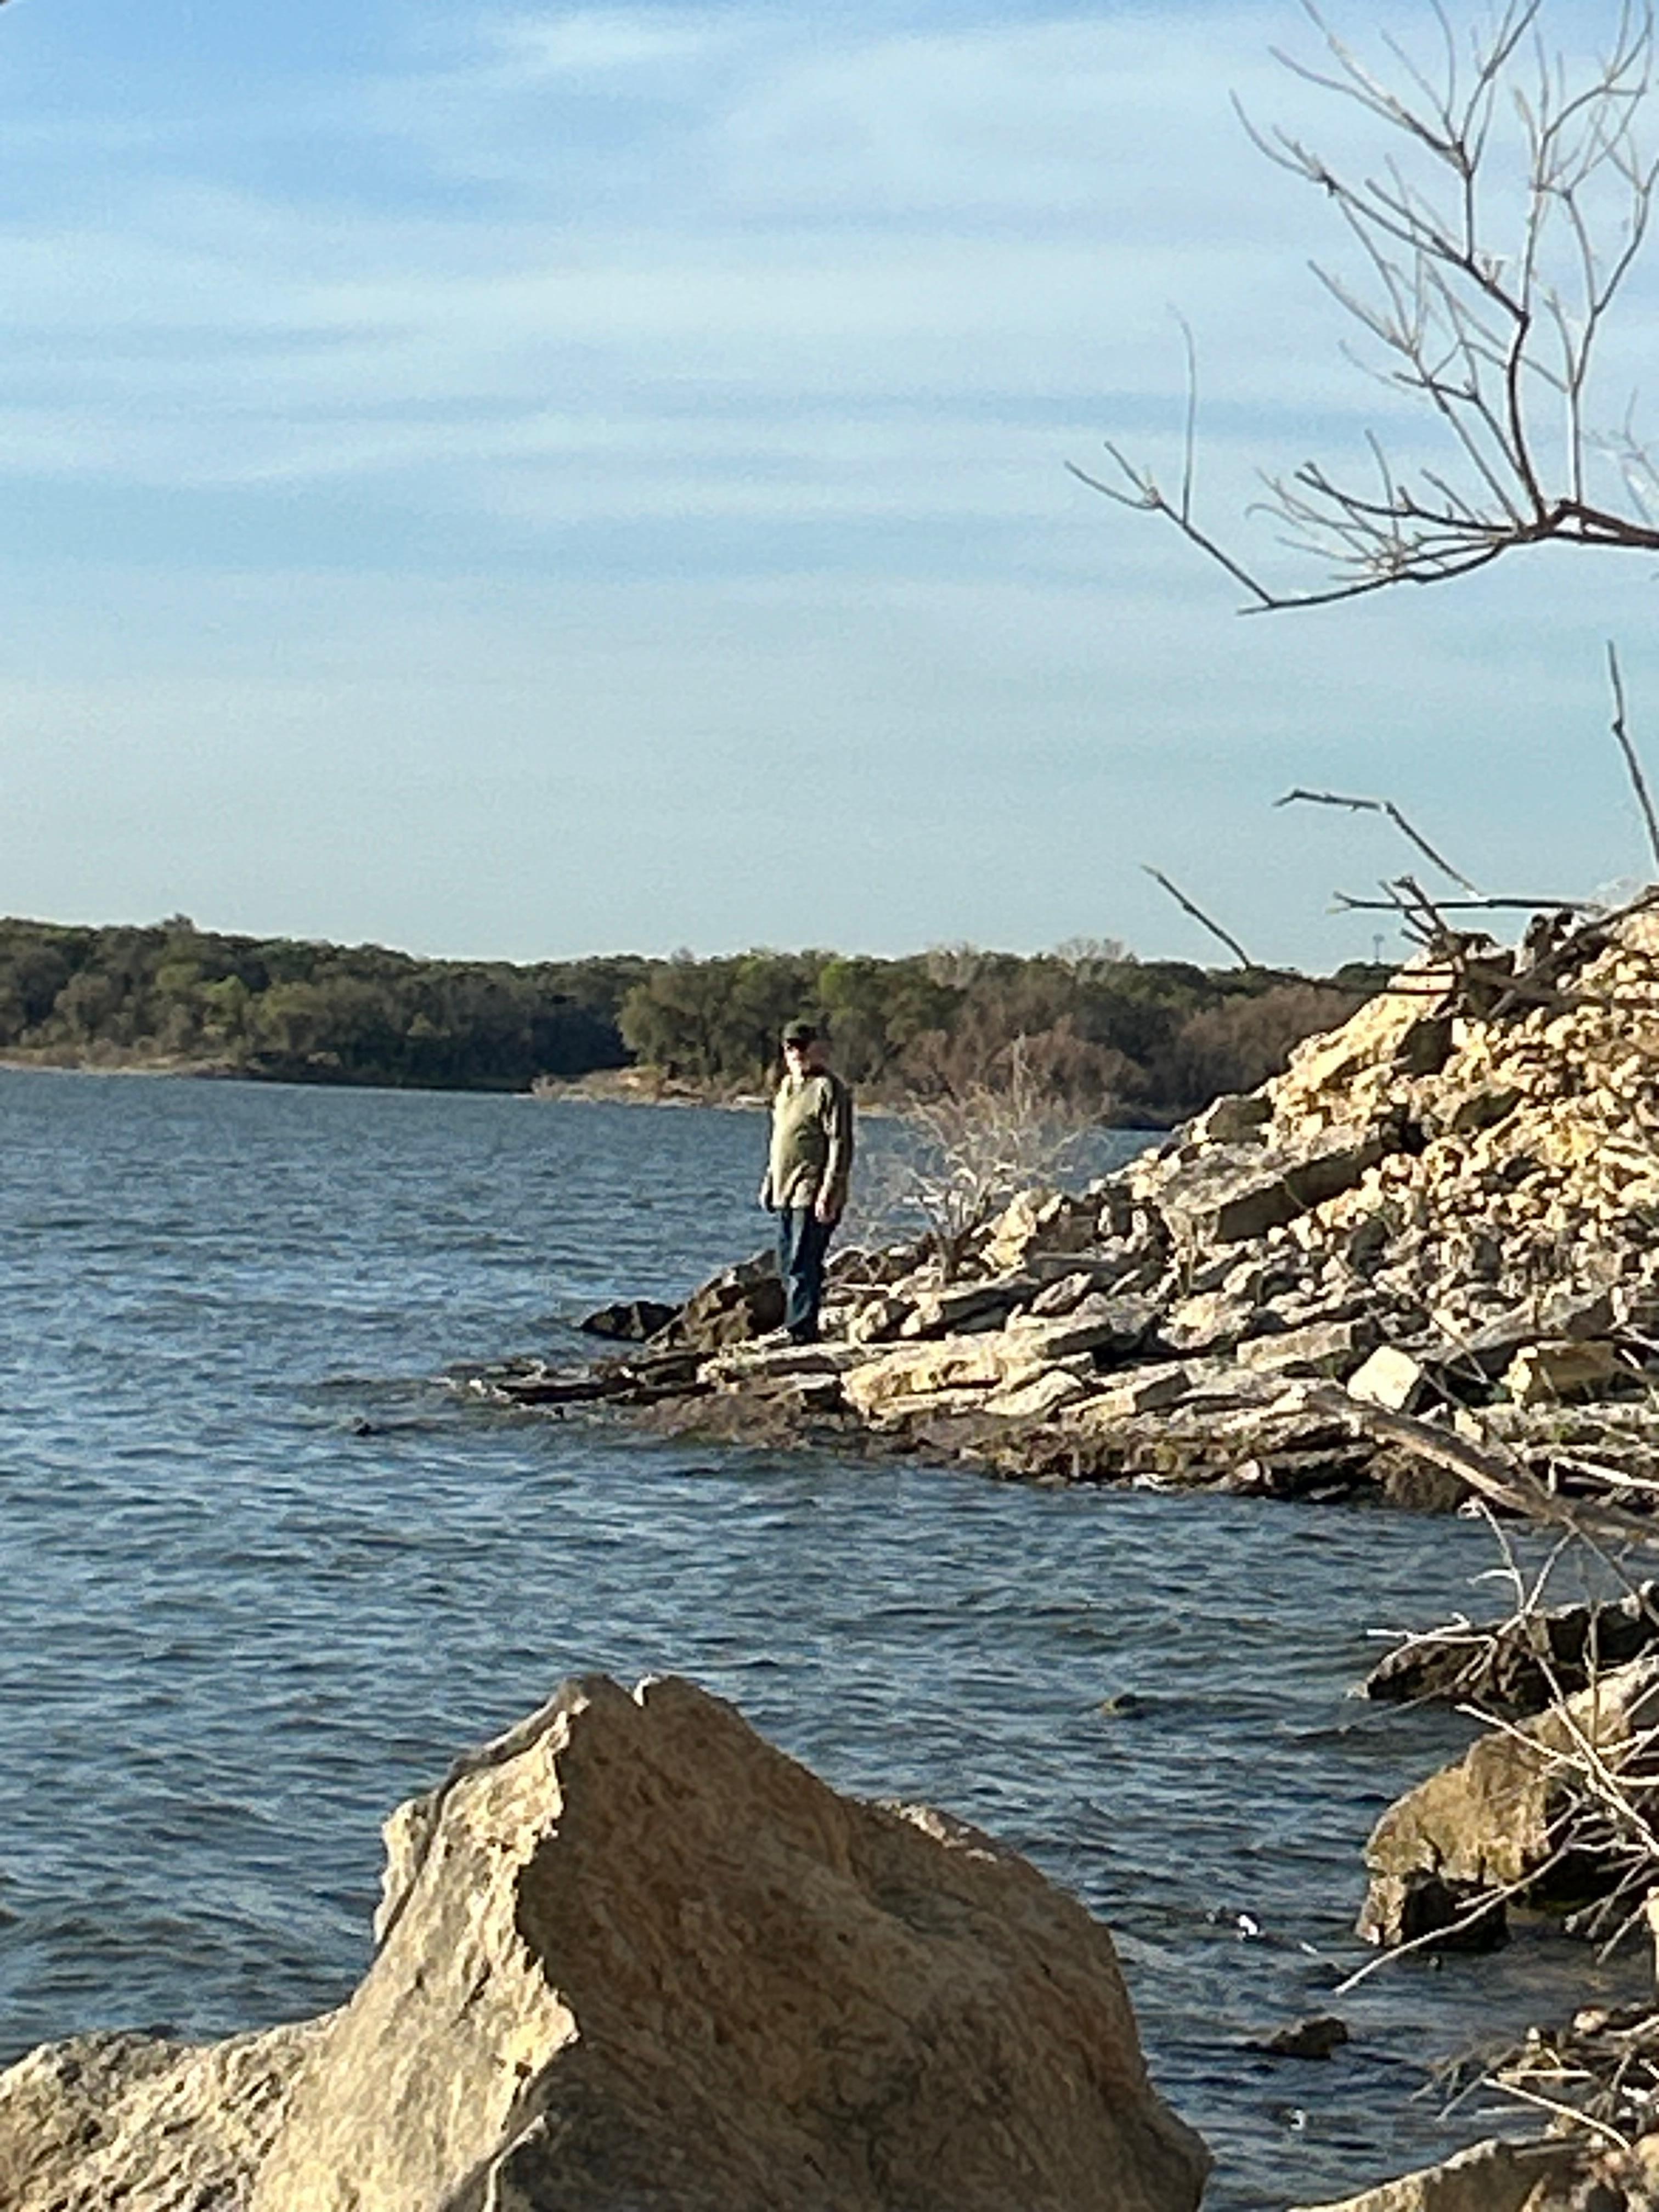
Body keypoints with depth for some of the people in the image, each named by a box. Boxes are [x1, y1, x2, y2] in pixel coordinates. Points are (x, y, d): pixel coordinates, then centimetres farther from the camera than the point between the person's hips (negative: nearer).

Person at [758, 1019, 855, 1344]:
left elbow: (840, 1145, -15)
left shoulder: (828, 1088, -11)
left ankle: (801, 1331, -9)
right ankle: (798, 1327, 20)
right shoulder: (787, 1086, 17)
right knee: (788, 1267, 13)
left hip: (812, 1194, -9)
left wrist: (829, 1192, -21)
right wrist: (770, 1182, 21)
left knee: (803, 1267, -11)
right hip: (786, 1193, 9)